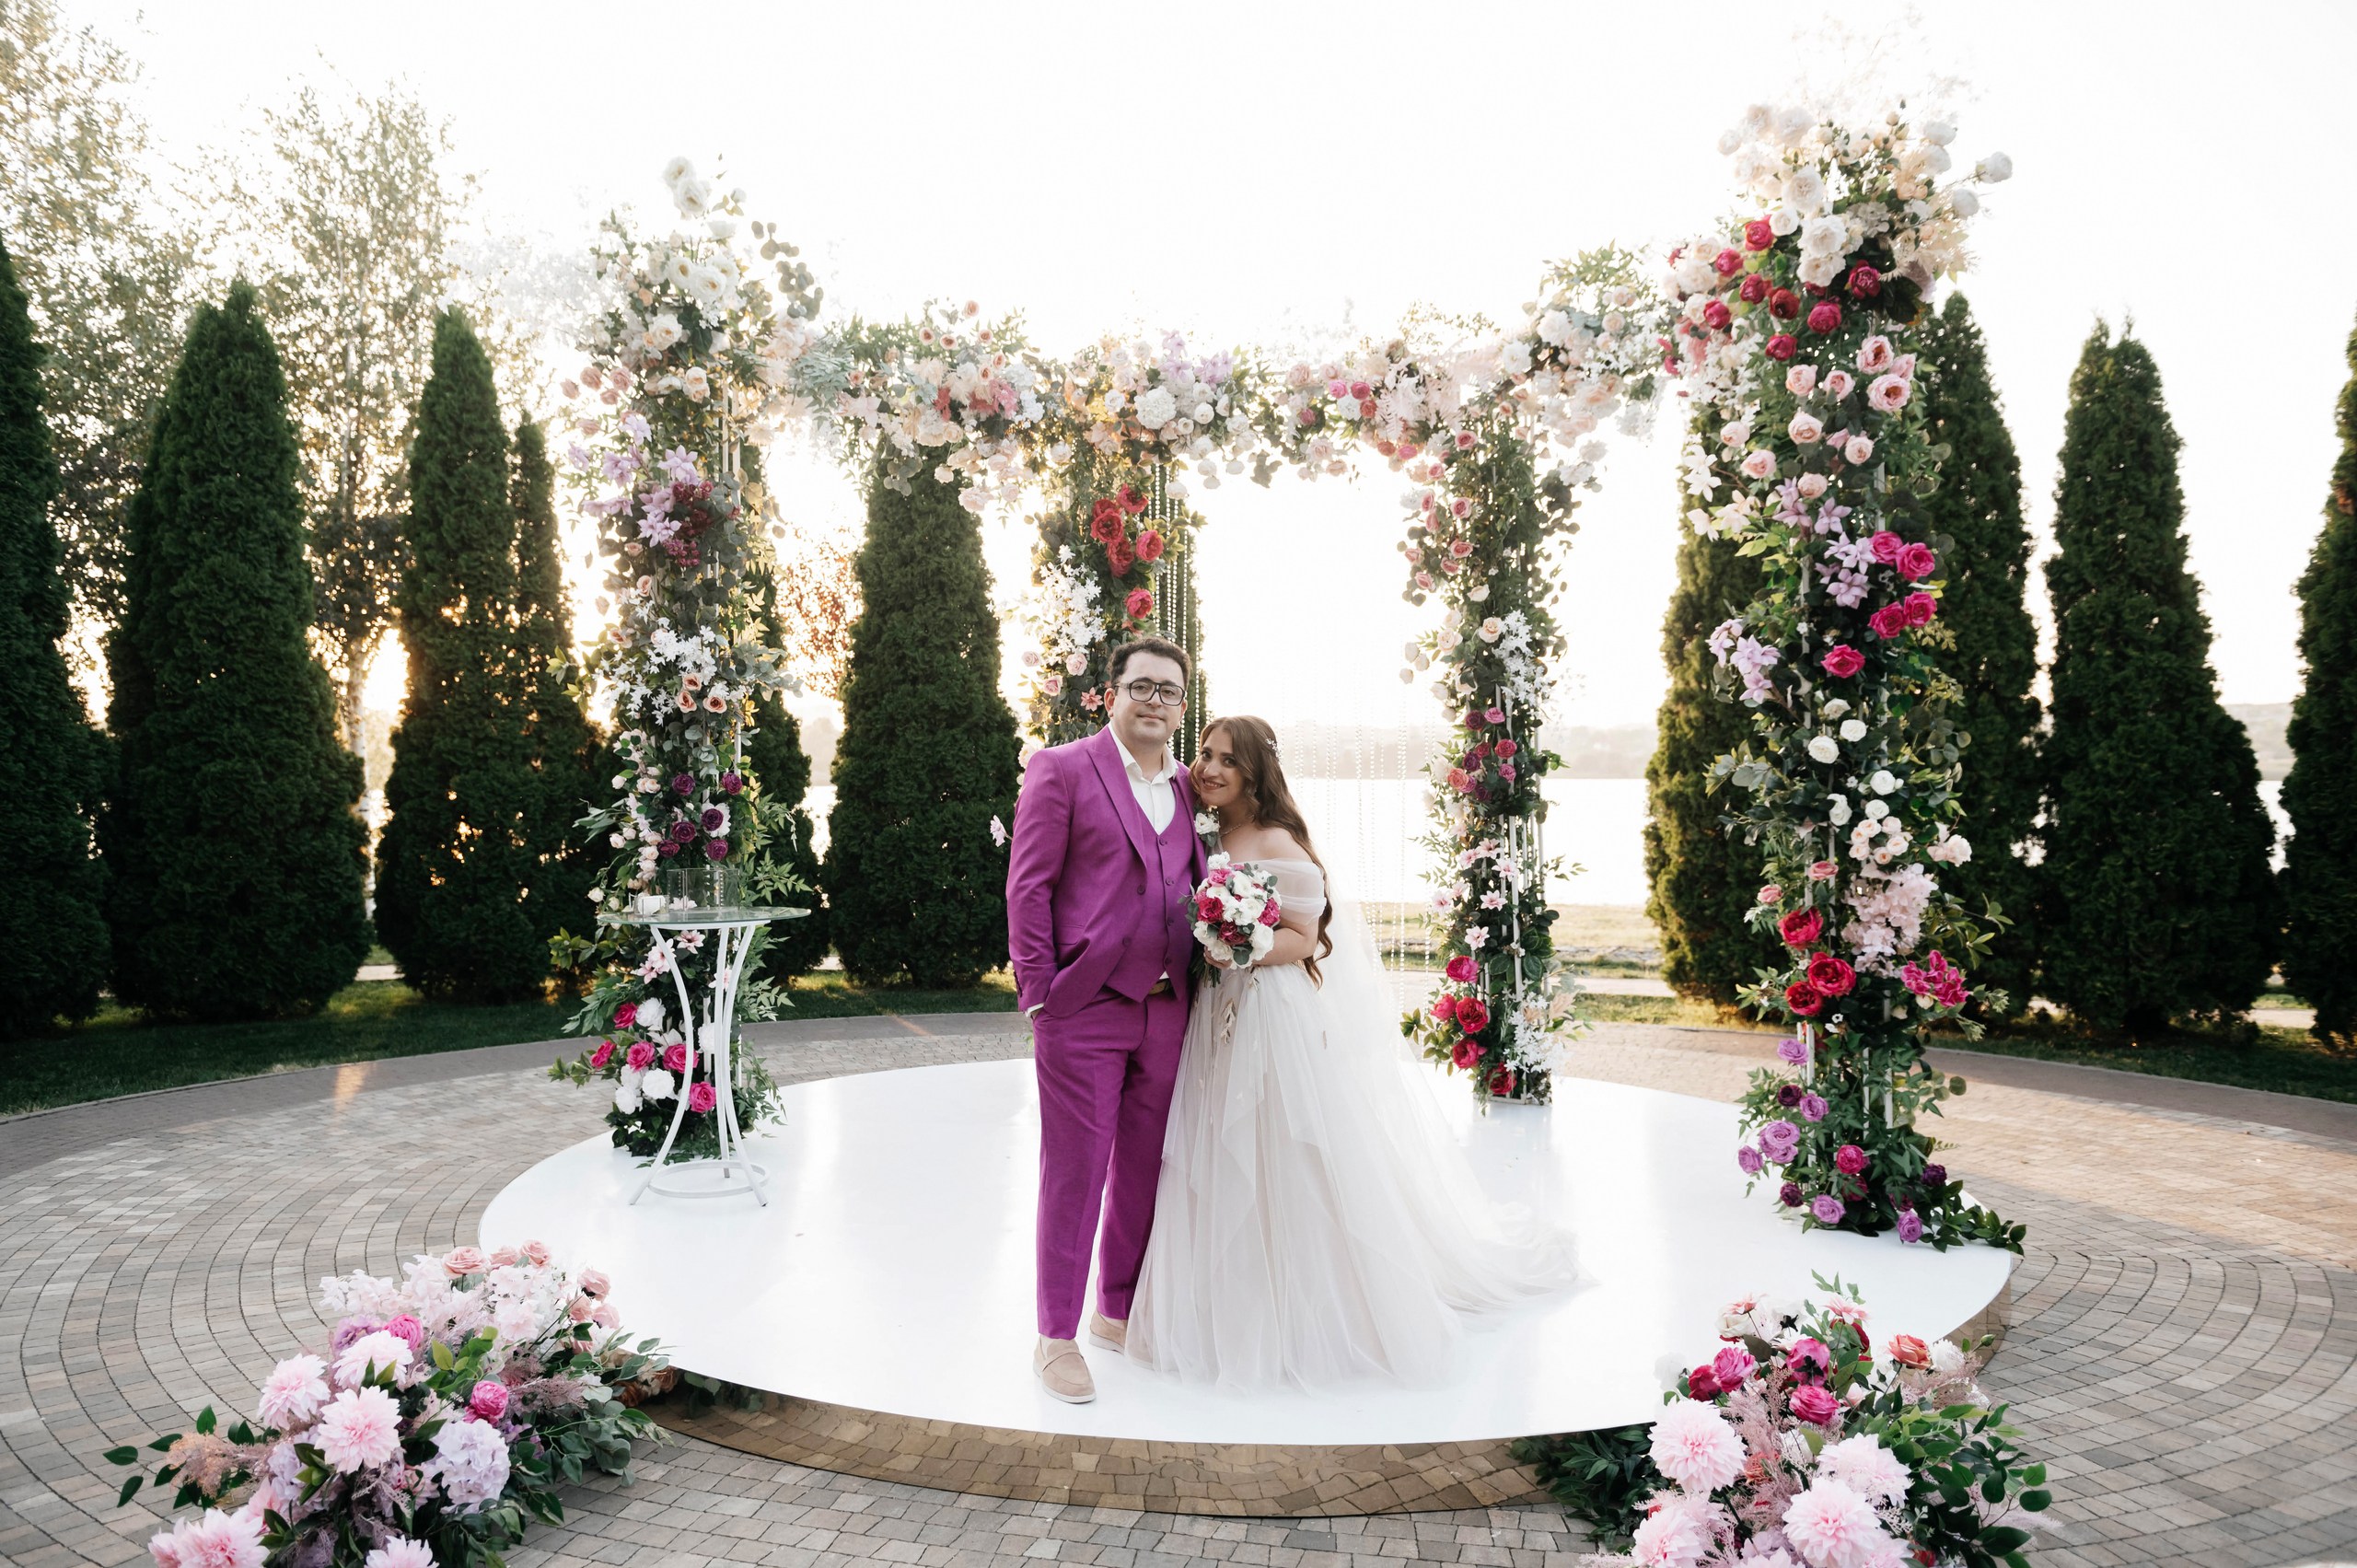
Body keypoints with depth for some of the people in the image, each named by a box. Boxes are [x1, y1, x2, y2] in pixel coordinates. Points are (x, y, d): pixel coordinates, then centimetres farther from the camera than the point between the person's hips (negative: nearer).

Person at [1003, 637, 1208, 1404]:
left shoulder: (1189, 789, 14)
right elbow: (1028, 887, -5)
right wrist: (1038, 994, -10)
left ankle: (1119, 1312, 30)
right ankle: (1057, 1337, 13)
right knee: (1075, 1171, 1)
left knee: (1145, 1168, 14)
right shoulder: (1061, 770, -2)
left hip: (1166, 1010, 6)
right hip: (1085, 1006, -5)